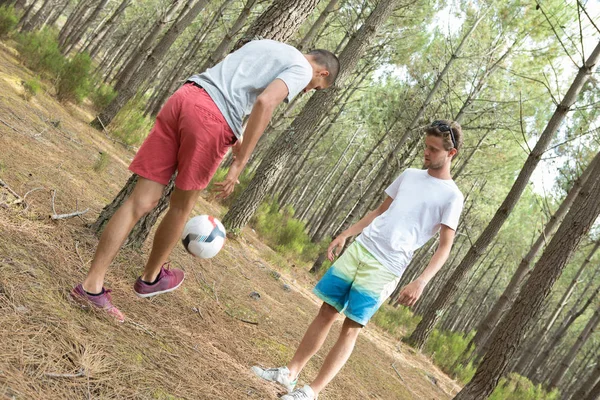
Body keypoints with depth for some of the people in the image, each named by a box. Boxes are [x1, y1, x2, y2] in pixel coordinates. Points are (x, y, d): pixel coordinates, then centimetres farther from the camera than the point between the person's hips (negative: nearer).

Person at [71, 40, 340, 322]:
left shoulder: (264, 45, 31)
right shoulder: (301, 69, 5)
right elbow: (265, 103, -13)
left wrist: (237, 136, 35)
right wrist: (239, 164, -14)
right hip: (212, 119, -7)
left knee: (143, 201, 4)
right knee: (182, 206, 14)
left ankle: (91, 286, 4)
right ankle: (151, 278, 33)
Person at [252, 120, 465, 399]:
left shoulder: (452, 196, -3)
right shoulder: (409, 175, 14)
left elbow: (444, 247, -6)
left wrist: (421, 282, -18)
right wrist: (345, 235, 14)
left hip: (385, 269, -5)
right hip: (359, 250, 5)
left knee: (351, 327, -2)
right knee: (327, 312, 7)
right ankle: (290, 373, 16)